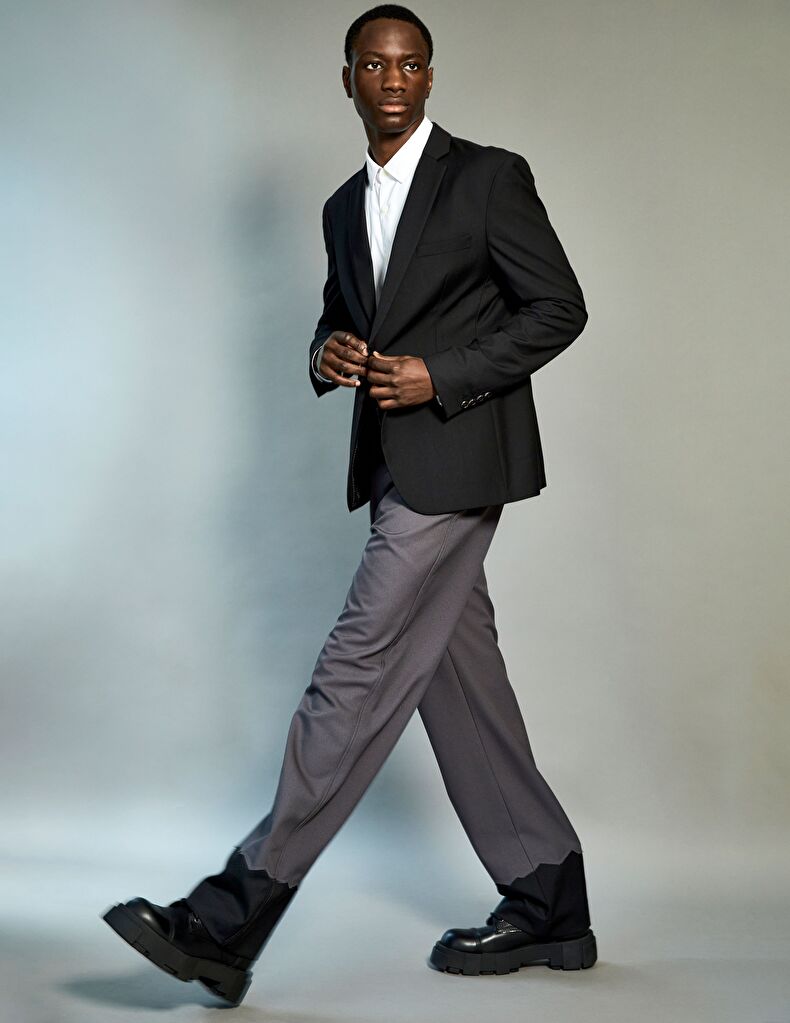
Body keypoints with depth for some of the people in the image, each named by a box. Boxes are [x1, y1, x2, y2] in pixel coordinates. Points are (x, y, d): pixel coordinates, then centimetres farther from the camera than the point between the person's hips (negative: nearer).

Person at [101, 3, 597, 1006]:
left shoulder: (488, 176, -3)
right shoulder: (345, 207, 17)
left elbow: (558, 308, -6)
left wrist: (440, 378, -15)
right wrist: (328, 354, 2)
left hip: (457, 460, -8)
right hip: (395, 466, 8)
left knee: (358, 672, -11)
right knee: (457, 679, 9)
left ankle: (230, 921, -11)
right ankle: (547, 907, 19)